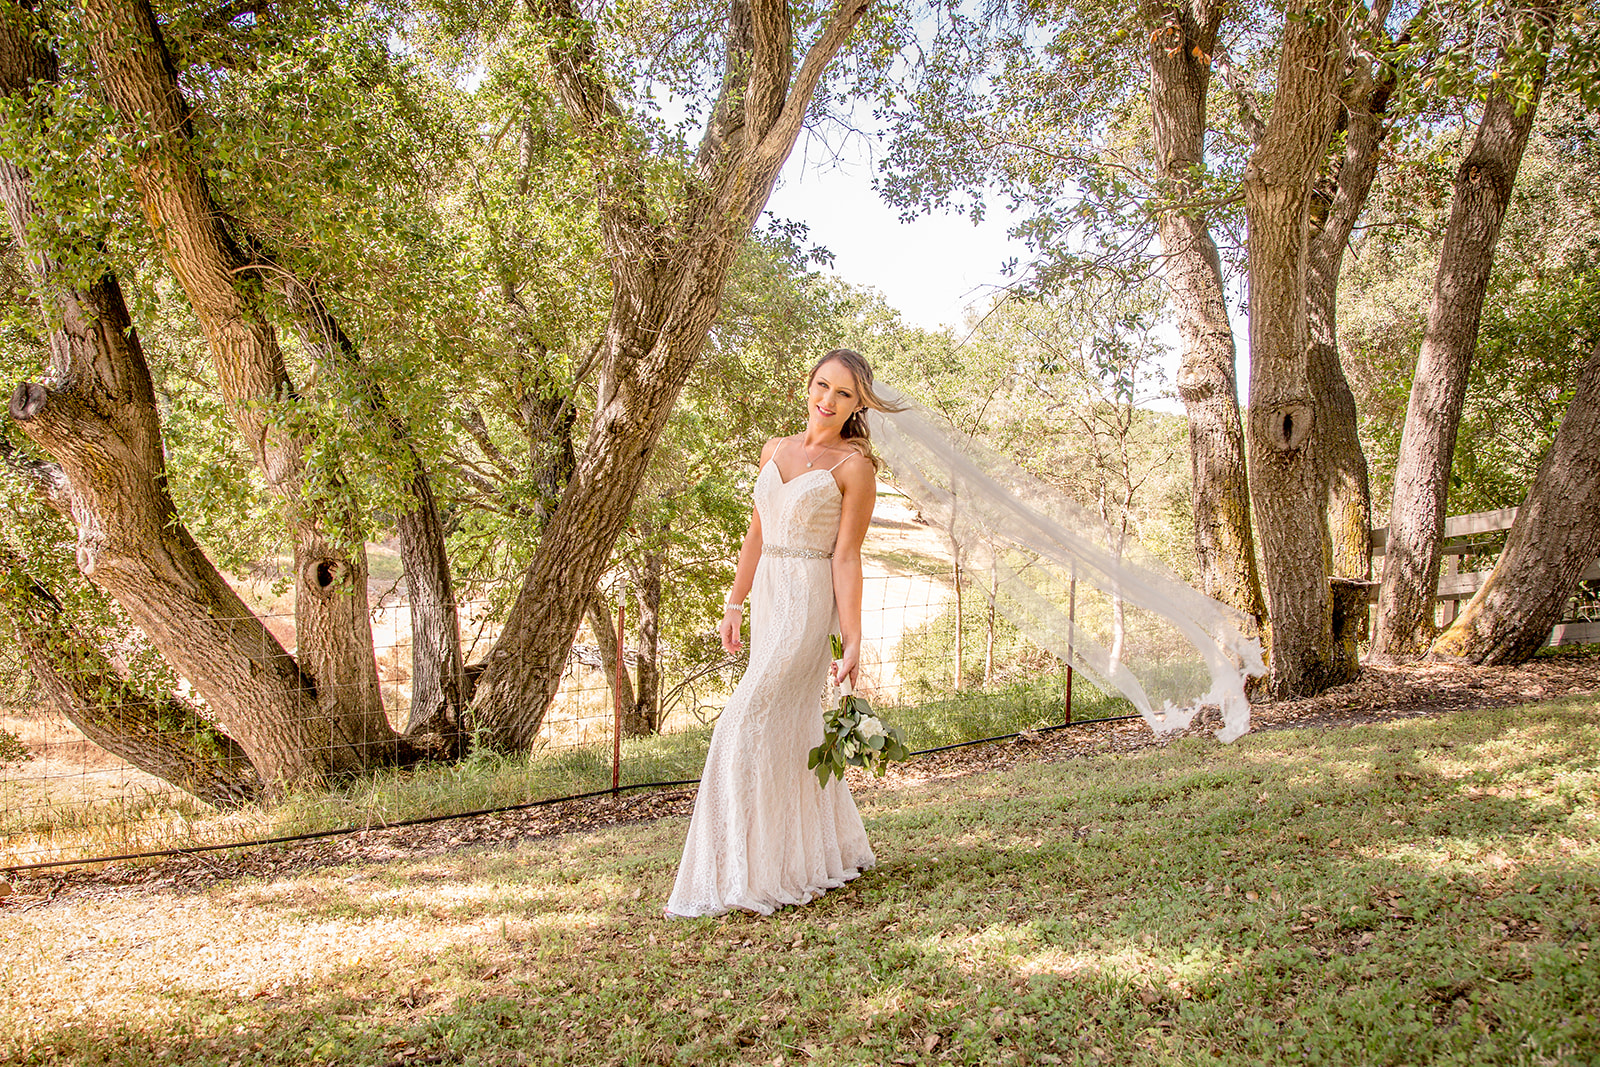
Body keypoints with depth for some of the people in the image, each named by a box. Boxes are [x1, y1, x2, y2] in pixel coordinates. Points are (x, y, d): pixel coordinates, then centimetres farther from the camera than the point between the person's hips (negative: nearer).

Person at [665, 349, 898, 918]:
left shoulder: (855, 467, -7)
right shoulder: (776, 450, 12)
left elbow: (847, 557, -10)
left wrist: (853, 642, -13)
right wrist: (734, 604, 13)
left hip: (809, 604, -7)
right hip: (767, 599, 7)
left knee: (749, 727, -11)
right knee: (794, 729, 14)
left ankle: (744, 874, 0)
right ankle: (831, 849, 30)